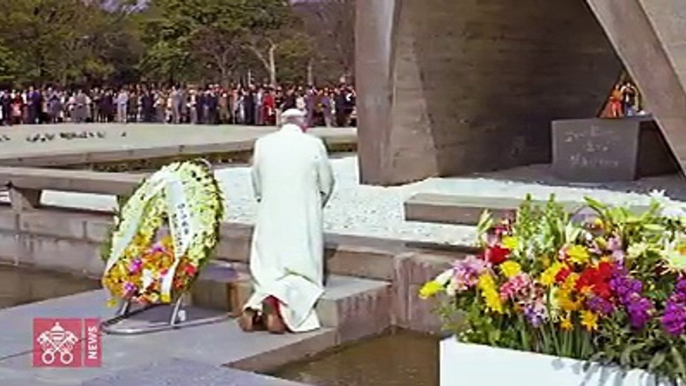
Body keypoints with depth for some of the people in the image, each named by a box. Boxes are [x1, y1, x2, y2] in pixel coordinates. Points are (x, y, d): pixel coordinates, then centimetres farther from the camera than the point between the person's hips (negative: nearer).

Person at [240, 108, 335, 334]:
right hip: (304, 221, -2)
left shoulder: (262, 144, 1)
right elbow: (326, 185, 3)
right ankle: (278, 301, -25)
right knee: (302, 273, 4)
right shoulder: (314, 145, -5)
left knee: (268, 271, 12)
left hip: (270, 221, 3)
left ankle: (257, 307, -16)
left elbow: (257, 186, 9)